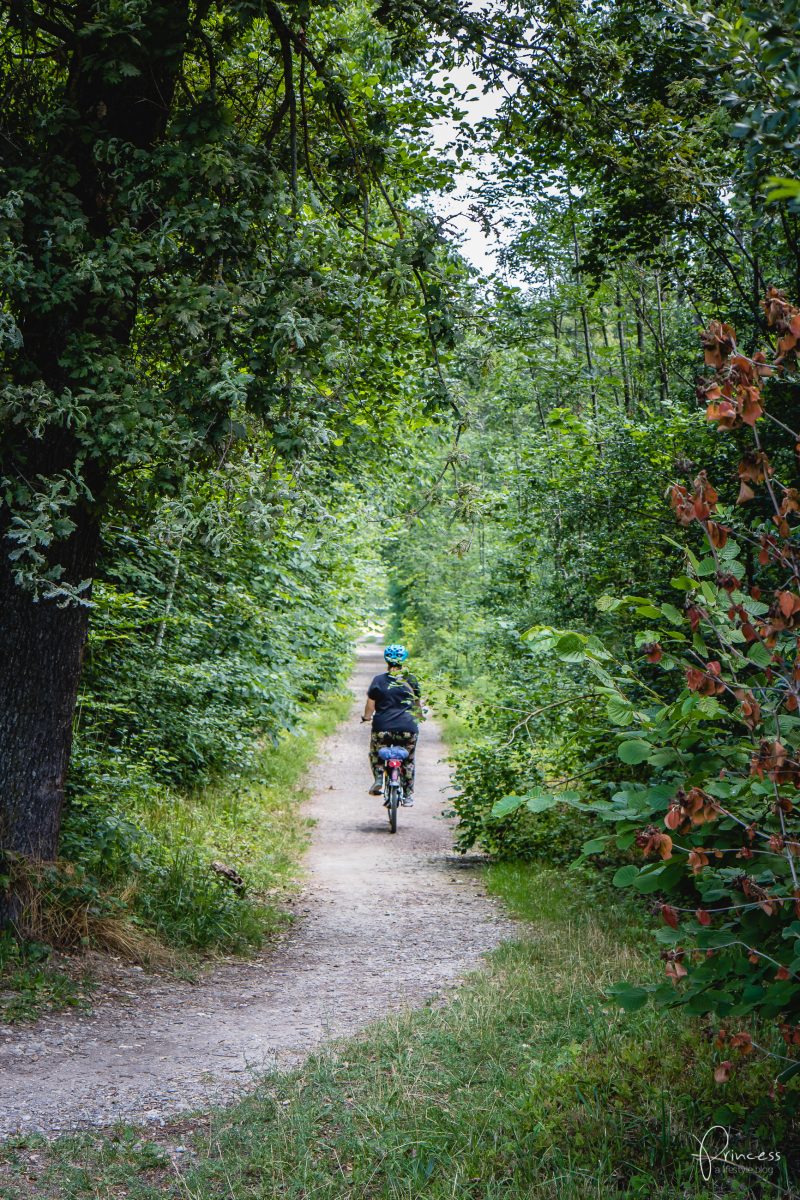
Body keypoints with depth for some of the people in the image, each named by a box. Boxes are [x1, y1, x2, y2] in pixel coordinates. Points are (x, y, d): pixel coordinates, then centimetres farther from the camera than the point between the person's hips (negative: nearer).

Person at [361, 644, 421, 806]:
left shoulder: (378, 680, 0)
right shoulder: (411, 680, 5)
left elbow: (370, 704, 2)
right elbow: (418, 703, 16)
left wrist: (366, 717, 23)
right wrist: (418, 715, 36)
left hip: (383, 727, -1)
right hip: (408, 727, 1)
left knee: (375, 754, 23)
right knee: (408, 761, 18)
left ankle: (378, 779, 1)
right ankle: (408, 794, 17)